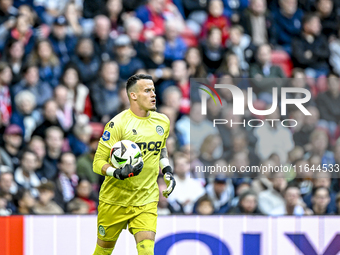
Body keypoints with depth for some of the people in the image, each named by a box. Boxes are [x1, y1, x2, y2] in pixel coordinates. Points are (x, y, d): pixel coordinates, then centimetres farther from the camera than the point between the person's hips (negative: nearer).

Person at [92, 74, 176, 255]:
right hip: (115, 200, -3)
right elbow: (98, 162, -13)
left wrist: (167, 171, 13)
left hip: (146, 201, 3)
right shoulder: (118, 124, -14)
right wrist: (118, 173, -31)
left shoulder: (162, 122, 6)